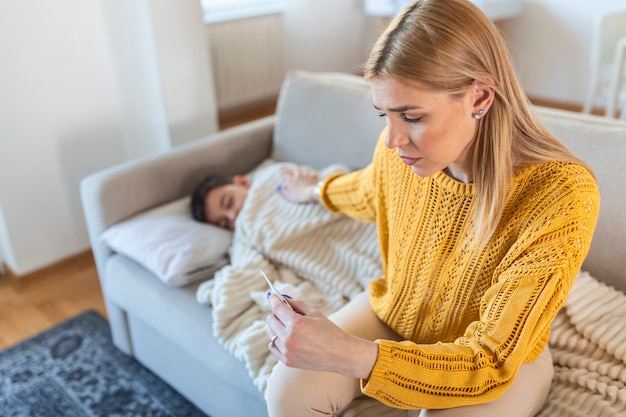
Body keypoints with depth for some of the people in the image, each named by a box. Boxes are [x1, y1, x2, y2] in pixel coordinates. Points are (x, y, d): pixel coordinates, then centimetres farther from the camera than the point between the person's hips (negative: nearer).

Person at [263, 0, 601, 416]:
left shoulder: (561, 196, -33)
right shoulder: (400, 149, -18)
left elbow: (490, 363, -29)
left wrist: (349, 356, -43)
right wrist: (315, 191, 30)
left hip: (504, 357, -2)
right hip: (395, 314, 4)